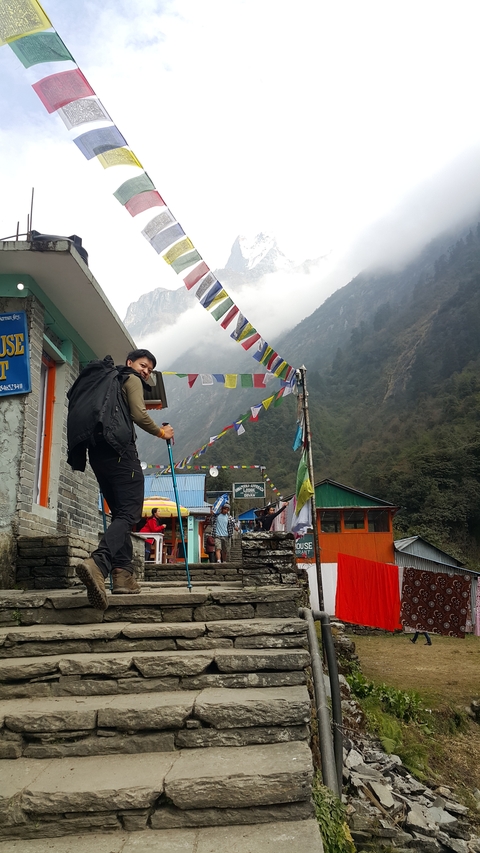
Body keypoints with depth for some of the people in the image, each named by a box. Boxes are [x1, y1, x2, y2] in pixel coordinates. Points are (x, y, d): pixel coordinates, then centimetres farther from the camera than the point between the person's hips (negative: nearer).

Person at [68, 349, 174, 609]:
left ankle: (122, 575, 0)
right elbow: (139, 415, -5)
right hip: (118, 450, -8)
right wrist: (161, 432, 8)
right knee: (129, 512, -14)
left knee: (119, 513, 11)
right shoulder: (130, 379, 8)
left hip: (95, 451, 8)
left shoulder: (105, 382, 32)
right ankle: (98, 563, -37)